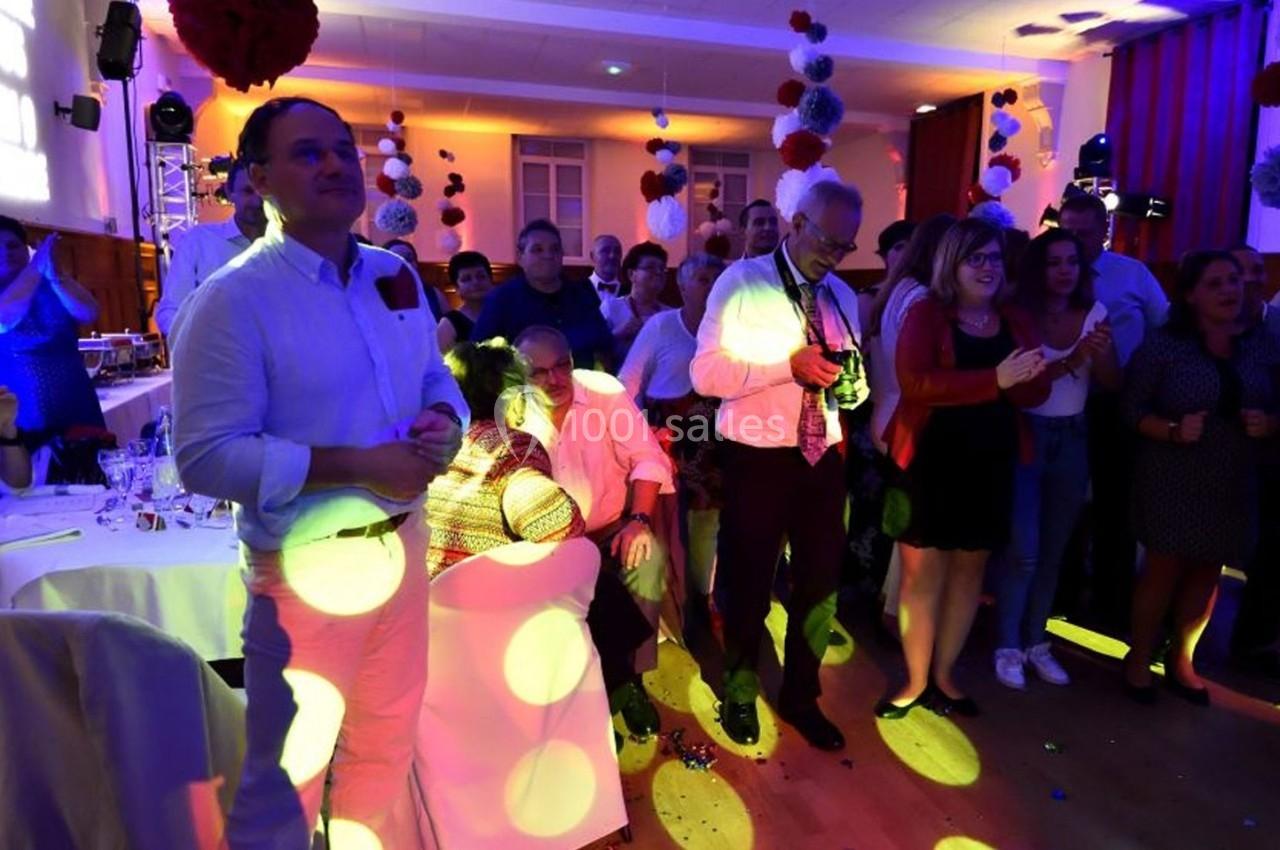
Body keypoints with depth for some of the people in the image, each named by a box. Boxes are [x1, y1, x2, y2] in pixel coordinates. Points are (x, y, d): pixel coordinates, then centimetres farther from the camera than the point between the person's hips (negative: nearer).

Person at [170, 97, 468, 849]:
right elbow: (208, 457, -19)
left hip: (404, 544, 7)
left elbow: (435, 377, 13)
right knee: (287, 777, 13)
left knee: (389, 742, 25)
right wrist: (357, 466, -26)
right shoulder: (231, 300, -15)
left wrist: (444, 419, -10)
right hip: (308, 565, -6)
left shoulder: (397, 277, 5)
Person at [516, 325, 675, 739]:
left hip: (614, 530, 0)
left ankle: (628, 676, -9)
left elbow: (647, 457, -8)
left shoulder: (605, 391, -7)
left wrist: (639, 520, -22)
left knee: (648, 555, -29)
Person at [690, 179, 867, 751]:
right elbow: (705, 374, -17)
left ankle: (801, 696, 37)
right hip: (756, 457, -5)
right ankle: (739, 694, 36)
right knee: (748, 581, 10)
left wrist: (851, 383, -10)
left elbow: (852, 385, 14)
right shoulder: (741, 282, -8)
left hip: (823, 456, 6)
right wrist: (789, 365, -24)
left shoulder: (844, 297, 10)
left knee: (820, 581, 14)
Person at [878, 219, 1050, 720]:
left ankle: (943, 675, 29)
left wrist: (1023, 379, -17)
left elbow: (1036, 394, 6)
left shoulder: (1016, 321, 10)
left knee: (970, 568, 13)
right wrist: (994, 379, -25)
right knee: (922, 571, 2)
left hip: (991, 463, 5)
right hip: (931, 461, -5)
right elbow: (915, 382, -21)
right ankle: (916, 681, 18)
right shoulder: (925, 314, -5)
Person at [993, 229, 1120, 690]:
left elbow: (1113, 384, 2)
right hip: (1026, 436, -4)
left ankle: (1036, 642, 25)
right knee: (1023, 550, -5)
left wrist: (1099, 355, -17)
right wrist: (1069, 363, -28)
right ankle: (1008, 647, 11)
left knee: (1054, 549, 11)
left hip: (1072, 440, 5)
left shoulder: (1094, 314, 4)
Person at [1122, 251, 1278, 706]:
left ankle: (1181, 660, 30)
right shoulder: (1162, 343, -8)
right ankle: (1138, 659, 20)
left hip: (1233, 485, 4)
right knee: (1165, 568, 3)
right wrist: (1173, 431, -25)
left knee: (1207, 572, 13)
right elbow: (1133, 408, -10)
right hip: (1172, 480, -4)